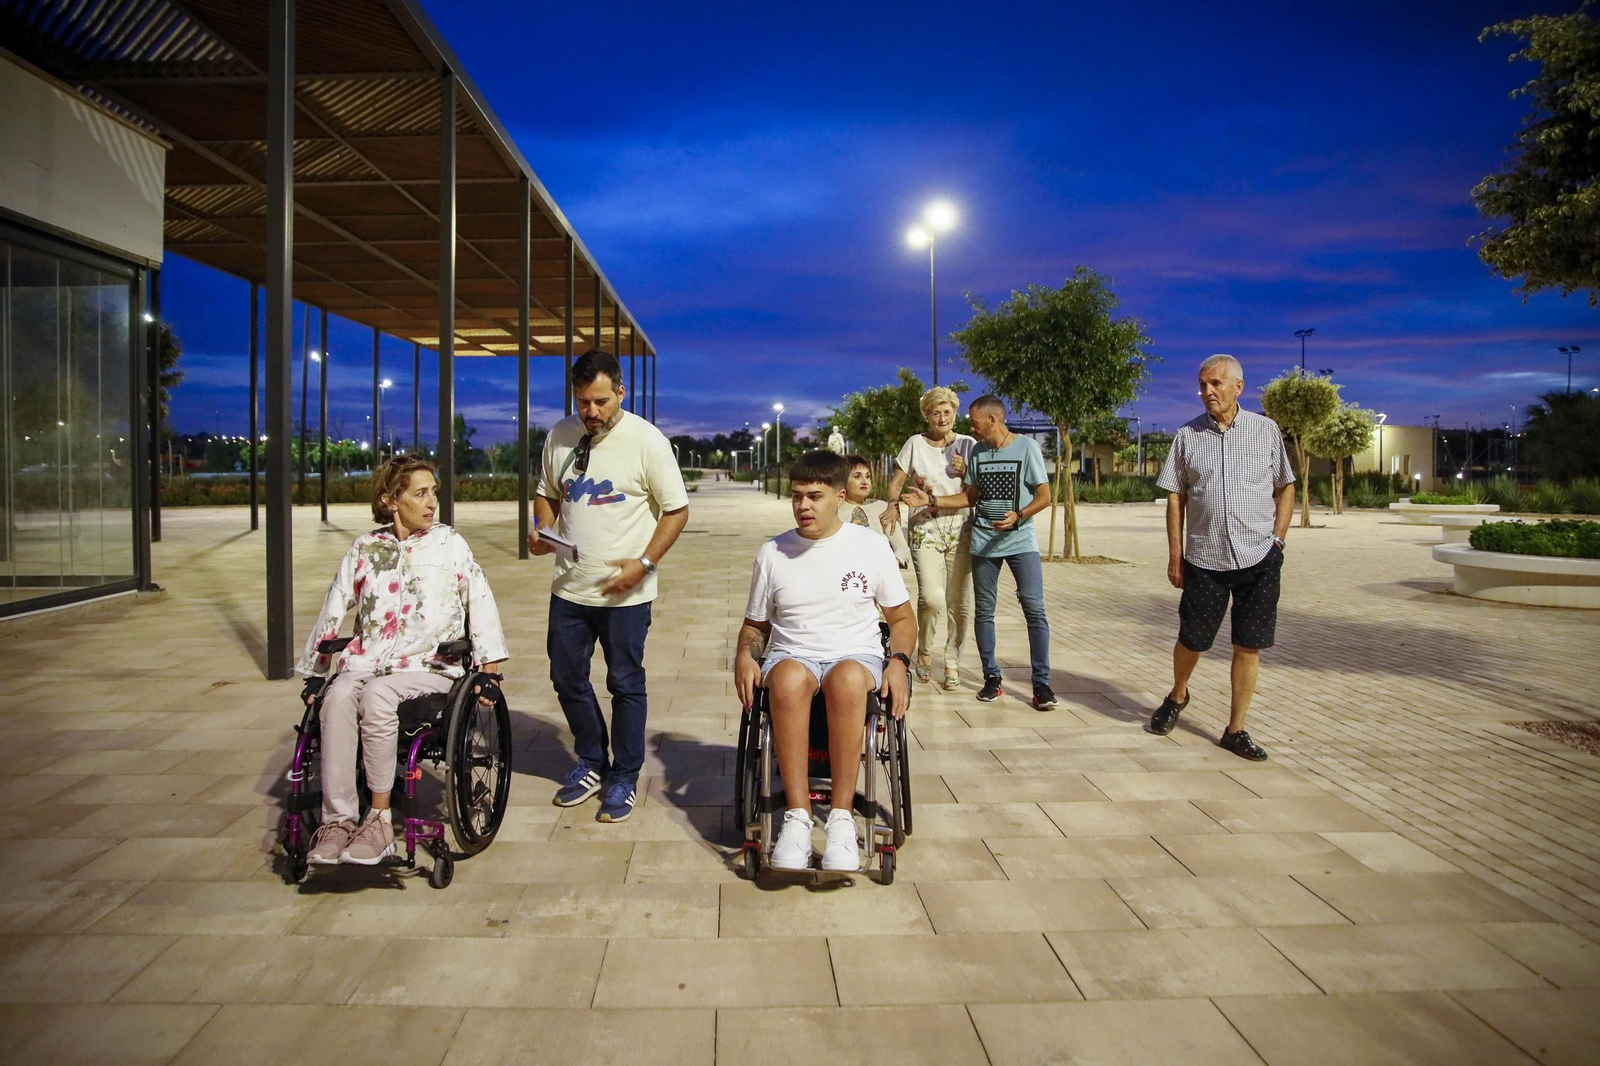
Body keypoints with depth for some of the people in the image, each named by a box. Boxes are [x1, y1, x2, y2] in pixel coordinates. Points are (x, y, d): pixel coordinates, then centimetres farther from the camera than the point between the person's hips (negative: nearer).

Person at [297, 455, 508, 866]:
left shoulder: (450, 543, 7)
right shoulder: (365, 548, 13)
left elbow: (480, 603, 3)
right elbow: (333, 611, 17)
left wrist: (488, 668, -4)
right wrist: (315, 672, 16)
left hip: (429, 664, -2)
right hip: (367, 659, 3)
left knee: (376, 694, -33)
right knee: (338, 697, -29)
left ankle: (379, 817, -25)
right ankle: (337, 820, -25)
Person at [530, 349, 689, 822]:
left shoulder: (646, 440, -10)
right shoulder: (559, 436, 5)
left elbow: (677, 509, -8)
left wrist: (644, 563, -17)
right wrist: (542, 530, -4)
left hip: (625, 590, -5)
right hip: (569, 586, 5)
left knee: (625, 685, 5)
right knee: (567, 678, 15)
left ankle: (624, 778, 22)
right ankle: (591, 763, 35)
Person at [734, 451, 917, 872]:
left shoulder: (871, 544, 7)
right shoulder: (772, 552, 10)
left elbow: (902, 618, 13)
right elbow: (756, 624, 18)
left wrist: (899, 662, -7)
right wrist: (745, 655, -4)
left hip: (857, 655, -1)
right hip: (791, 656, 1)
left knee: (847, 679, -39)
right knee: (789, 677, -38)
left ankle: (842, 818, -33)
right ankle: (797, 817, -35)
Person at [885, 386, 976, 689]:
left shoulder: (968, 445, 9)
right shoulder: (915, 444, 7)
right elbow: (895, 482, 7)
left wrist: (965, 472, -8)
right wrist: (894, 504, -13)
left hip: (960, 528, 2)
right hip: (924, 528, -1)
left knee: (957, 600, 2)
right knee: (931, 597, -15)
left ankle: (952, 663, 15)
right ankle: (924, 652, 11)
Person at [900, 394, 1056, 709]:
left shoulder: (1027, 447, -4)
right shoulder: (977, 452, 9)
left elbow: (1044, 496, -5)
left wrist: (1018, 516, -22)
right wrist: (930, 500, 5)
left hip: (1021, 541, -4)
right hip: (984, 541, 4)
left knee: (1034, 609, -11)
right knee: (984, 610, 7)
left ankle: (1041, 683, -5)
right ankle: (992, 677, 18)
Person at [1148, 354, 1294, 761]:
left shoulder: (1266, 430, 4)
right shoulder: (1187, 436, 4)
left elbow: (1286, 487, 10)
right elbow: (1175, 498, 4)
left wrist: (1277, 540, 0)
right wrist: (1175, 555, 0)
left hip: (1259, 559, 0)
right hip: (1204, 558, 0)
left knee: (1249, 646, 3)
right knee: (1190, 640, 7)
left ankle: (1235, 730, 15)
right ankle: (1177, 696, 37)